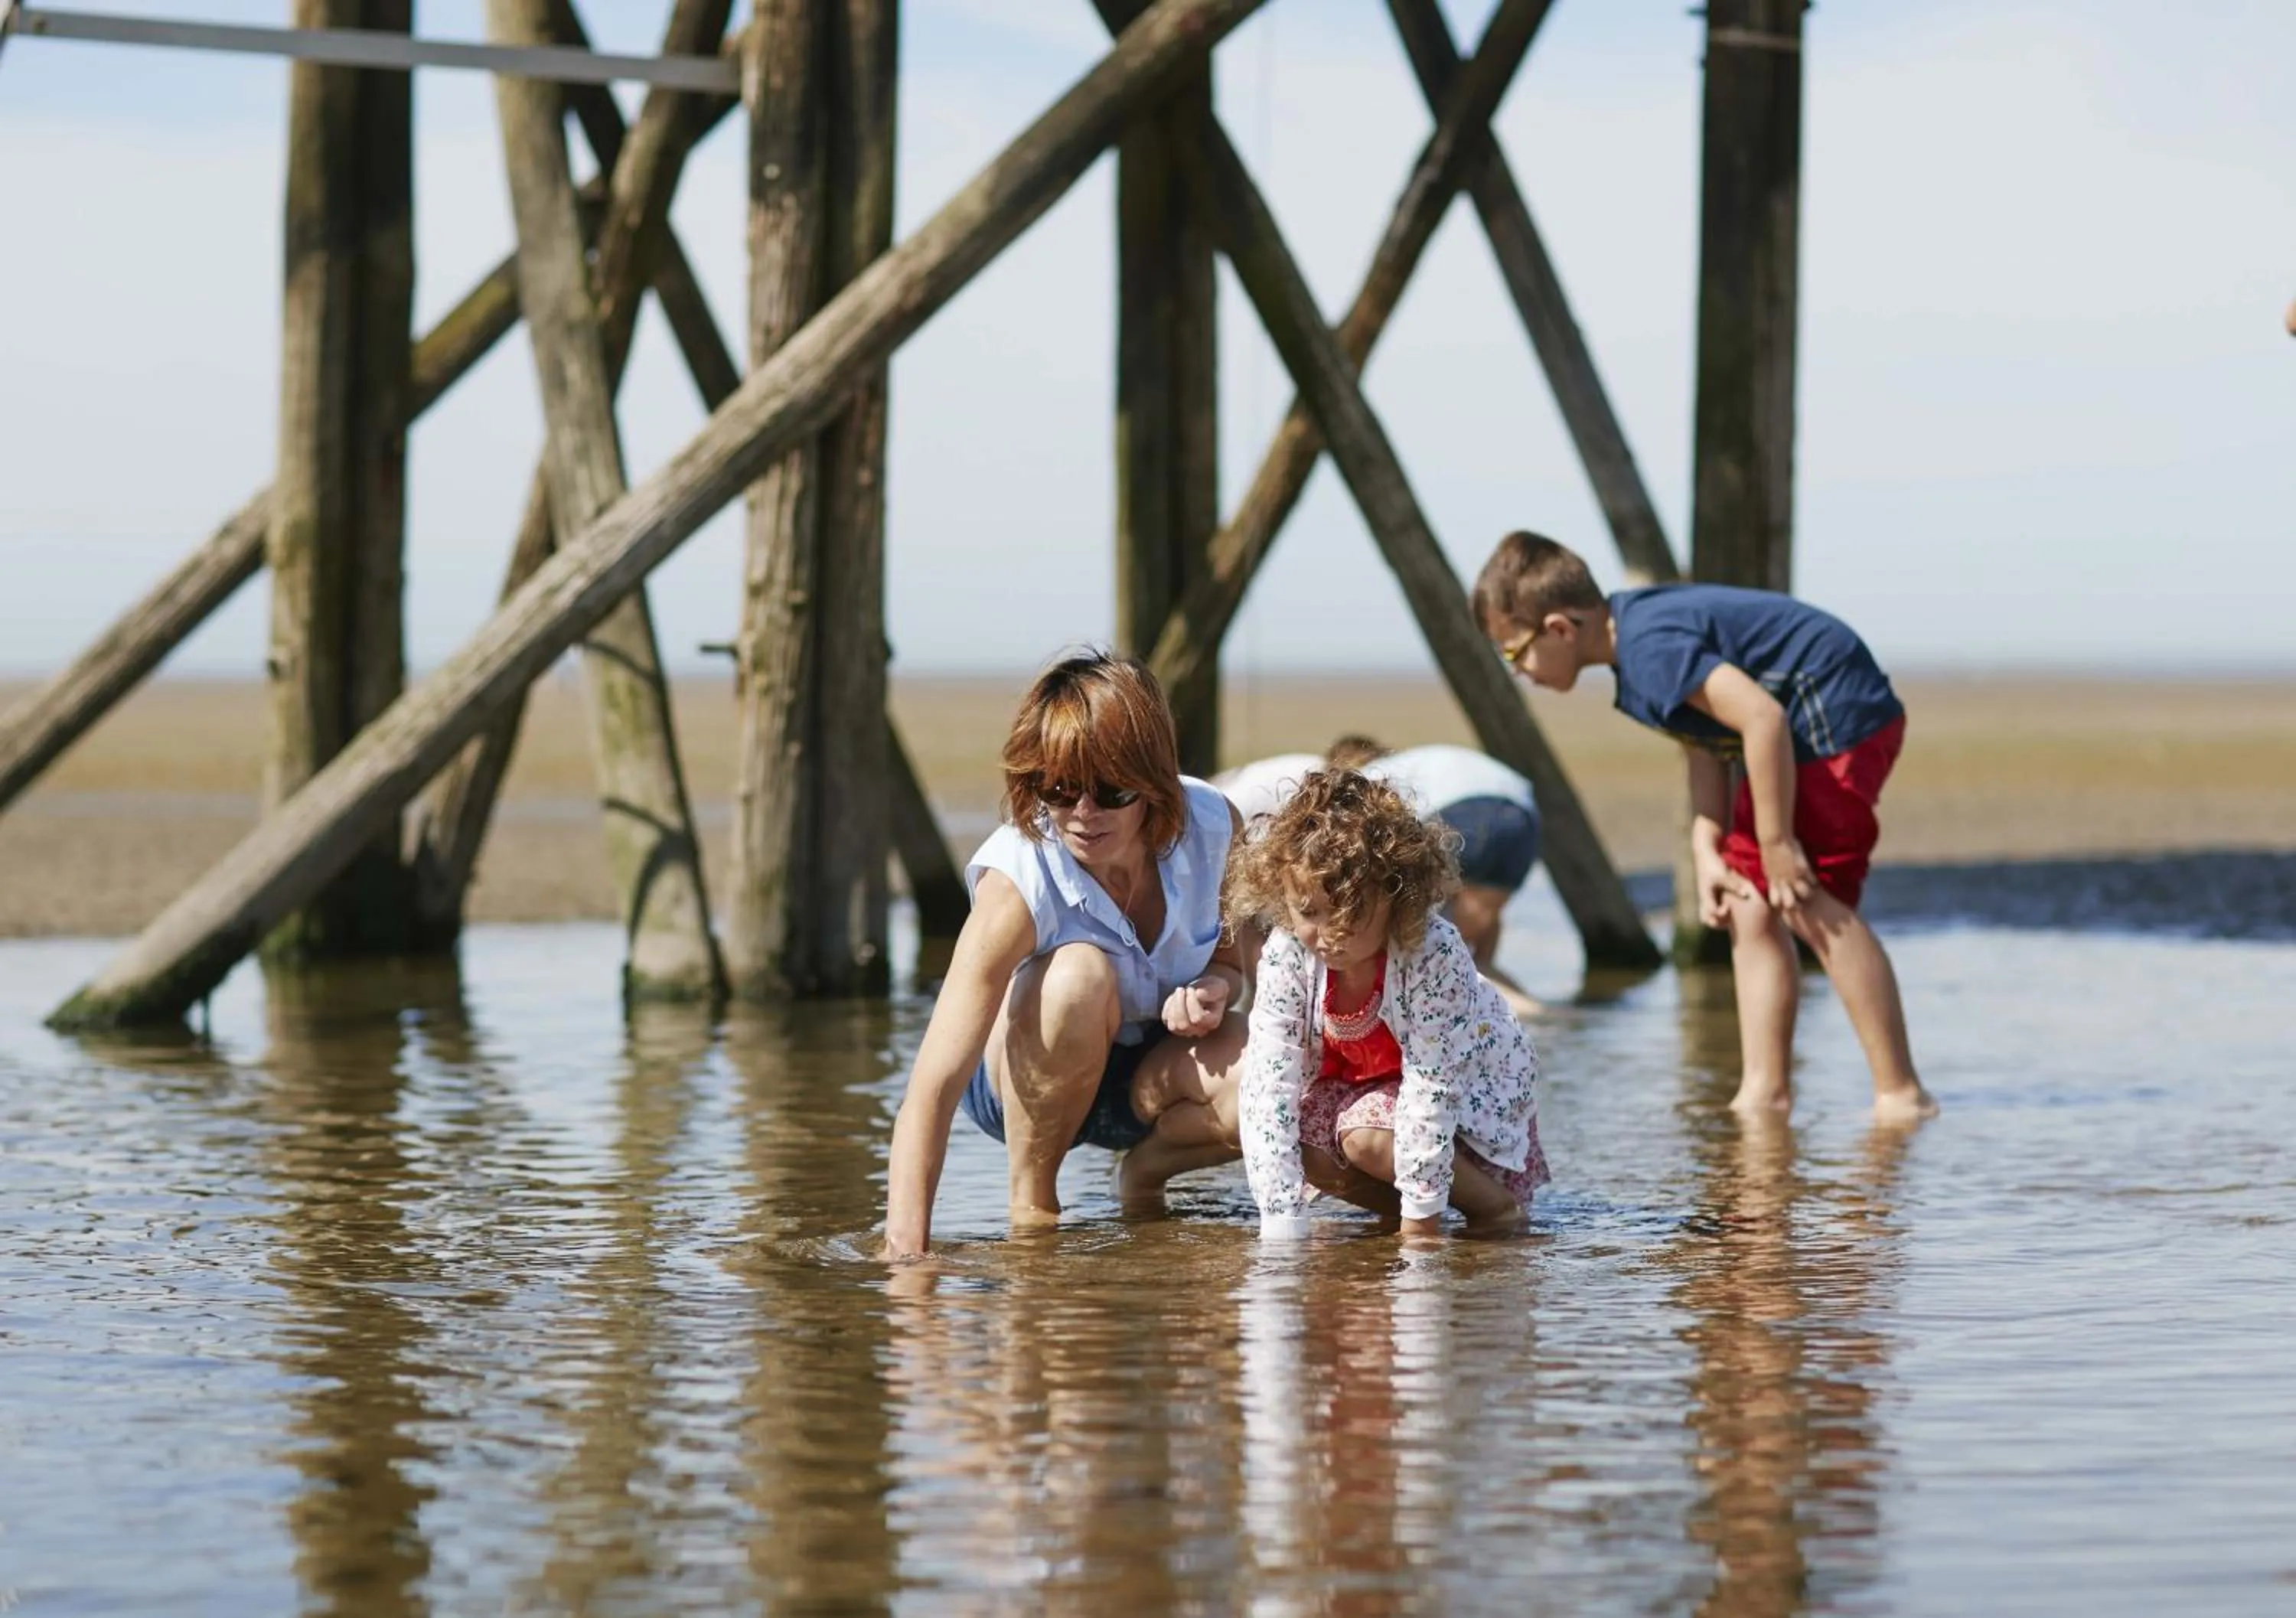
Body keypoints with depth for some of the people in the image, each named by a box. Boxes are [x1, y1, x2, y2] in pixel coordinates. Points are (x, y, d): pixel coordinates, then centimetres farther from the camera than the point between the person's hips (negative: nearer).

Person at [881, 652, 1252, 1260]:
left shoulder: (1211, 826, -19)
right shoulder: (1017, 879, -31)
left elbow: (1231, 960, 2)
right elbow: (932, 1087, -37)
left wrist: (1213, 990, -24)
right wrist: (907, 1249, -48)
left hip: (1156, 1067, 3)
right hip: (1029, 1079, -3)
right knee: (1081, 972, -38)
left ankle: (1149, 1168, 4)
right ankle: (1030, 1199, -16)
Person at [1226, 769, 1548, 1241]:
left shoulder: (1432, 954, -36)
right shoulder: (1287, 954, -24)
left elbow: (1433, 1084, -34)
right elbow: (1269, 1082, -27)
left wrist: (1420, 1222, -32)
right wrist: (1282, 1228, -32)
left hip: (1472, 1091, -4)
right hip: (1362, 1085, 4)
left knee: (1367, 1133, -30)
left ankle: (1497, 1205, -8)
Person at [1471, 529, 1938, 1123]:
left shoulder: (1652, 649, -24)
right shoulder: (1636, 624, 8)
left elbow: (1761, 717, -30)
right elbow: (1707, 740, 13)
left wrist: (1776, 842, -22)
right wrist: (1707, 851, 4)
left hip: (1838, 715, -11)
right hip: (1809, 732, 11)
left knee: (1815, 905, -16)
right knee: (1748, 906, 9)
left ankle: (1901, 1095, -14)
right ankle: (1765, 1093, 9)